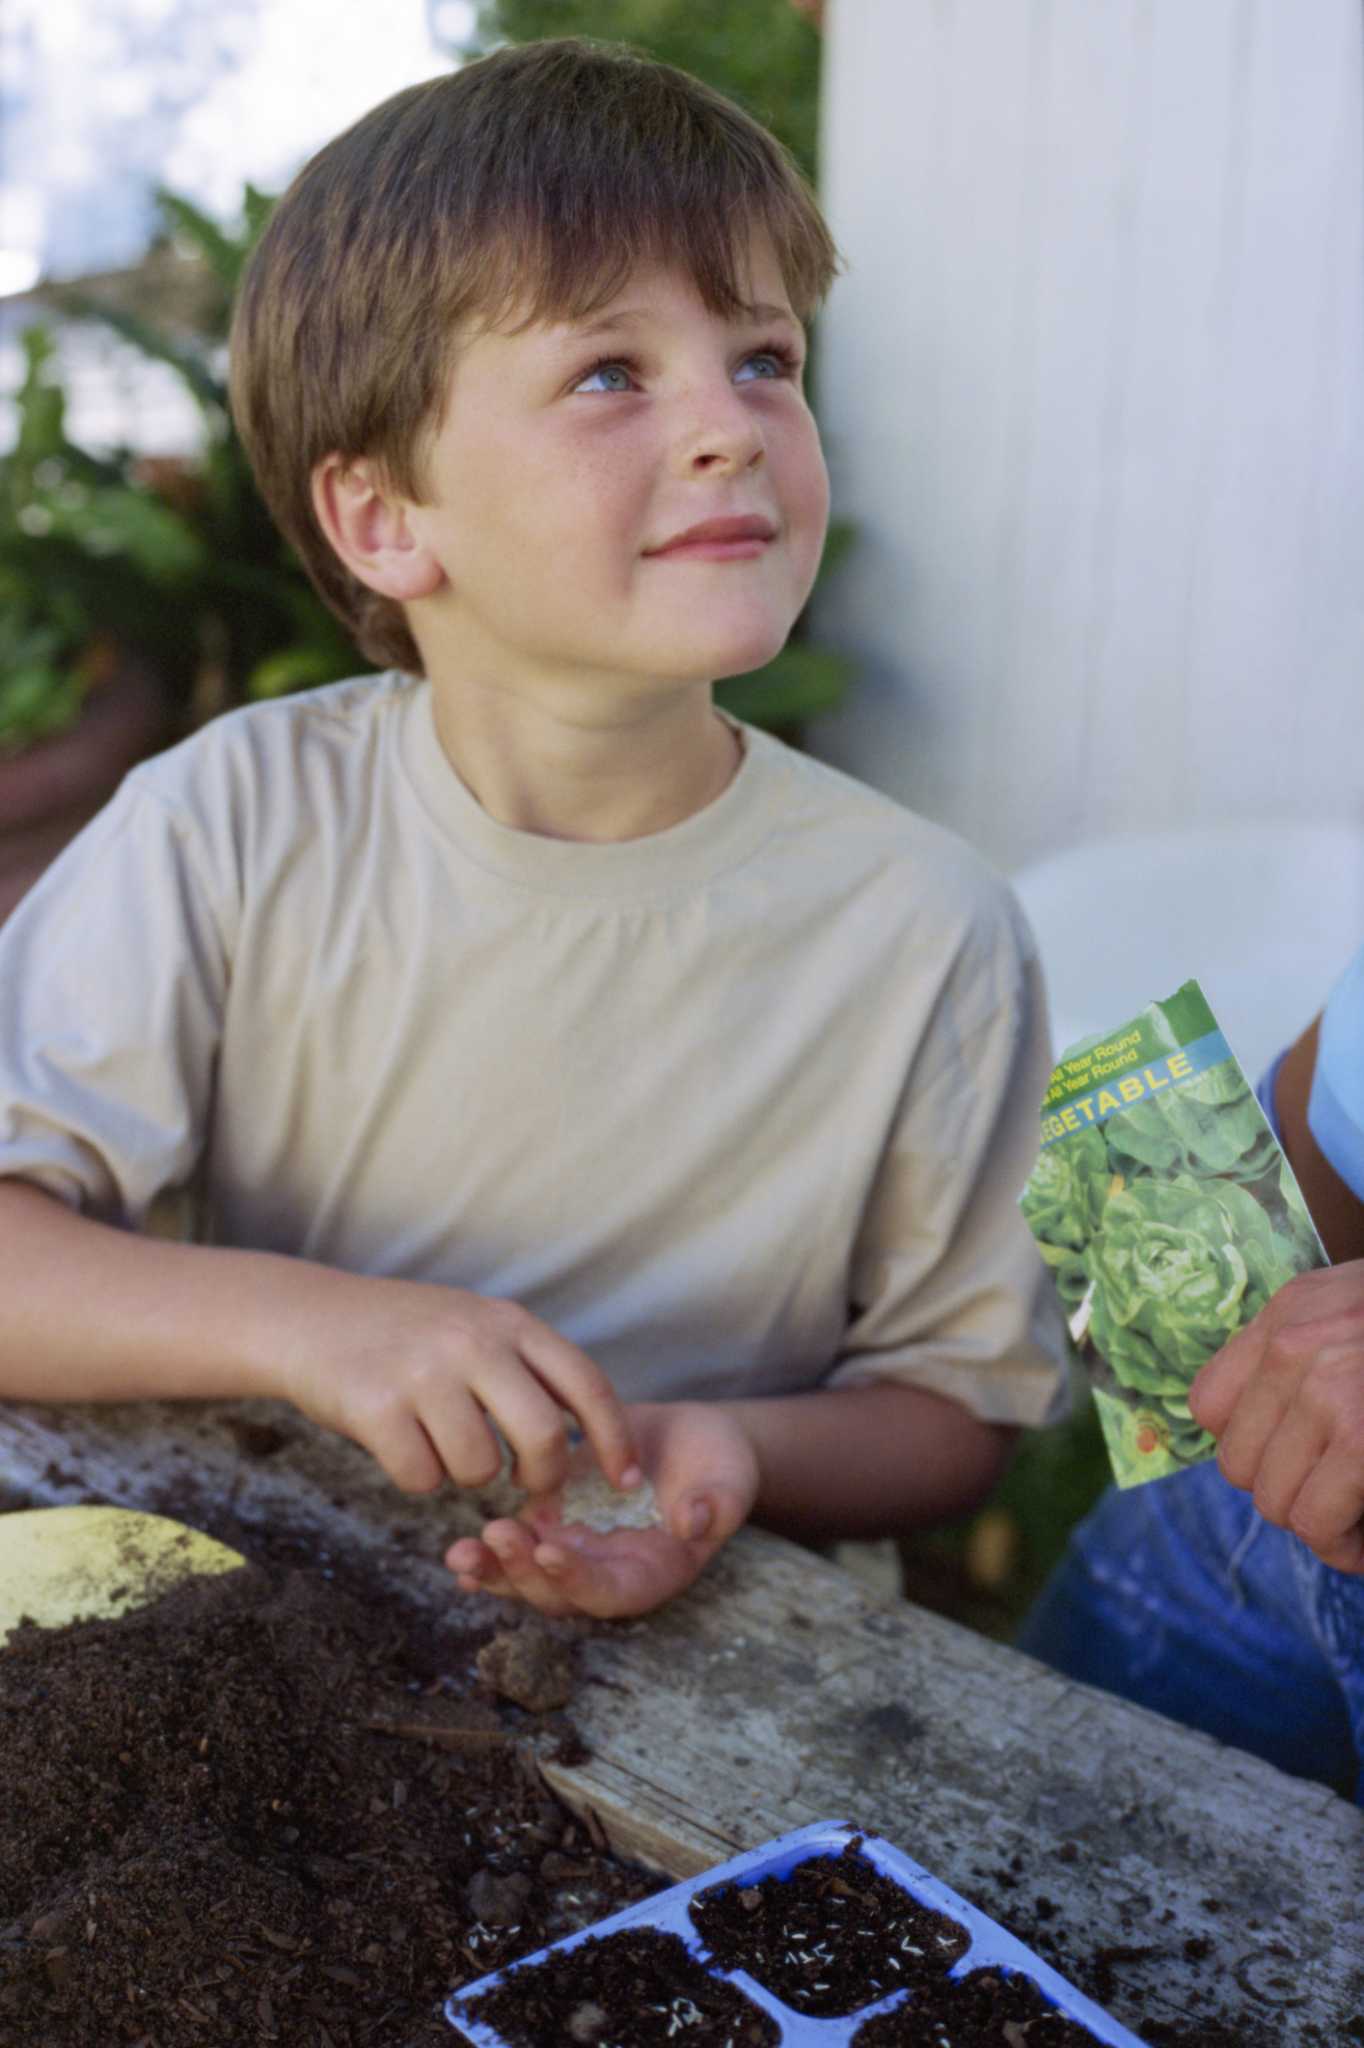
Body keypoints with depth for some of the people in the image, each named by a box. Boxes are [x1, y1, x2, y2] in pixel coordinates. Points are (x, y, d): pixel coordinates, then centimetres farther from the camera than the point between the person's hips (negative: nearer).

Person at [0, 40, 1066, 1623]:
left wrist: (739, 1452, -20)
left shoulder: (923, 930, -11)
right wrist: (294, 1320, -26)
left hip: (710, 1659, 2)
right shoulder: (234, 827, -11)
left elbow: (959, 1395, 0)